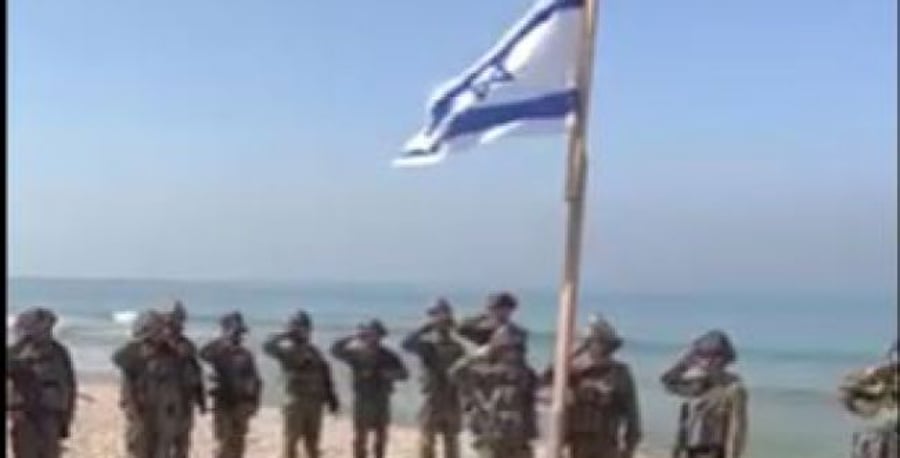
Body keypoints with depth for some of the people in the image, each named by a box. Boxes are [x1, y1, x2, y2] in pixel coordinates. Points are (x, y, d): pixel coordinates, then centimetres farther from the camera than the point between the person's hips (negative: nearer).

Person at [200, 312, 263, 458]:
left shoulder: (245, 354, 8)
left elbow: (255, 380, 11)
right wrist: (225, 338, -28)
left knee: (238, 444, 8)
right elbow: (203, 353, -27)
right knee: (224, 443, -7)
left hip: (242, 405, 4)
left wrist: (255, 402, 2)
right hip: (223, 405, -4)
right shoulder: (218, 350, -3)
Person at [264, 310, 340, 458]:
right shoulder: (286, 349, -1)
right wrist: (286, 334, -15)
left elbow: (325, 374, 16)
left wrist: (331, 398, 11)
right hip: (296, 401, -5)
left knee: (312, 443, 11)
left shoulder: (313, 351, 15)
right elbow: (268, 346, -22)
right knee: (290, 441, -6)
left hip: (315, 403, 5)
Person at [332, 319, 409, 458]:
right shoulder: (356, 353, -5)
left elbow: (404, 374, 3)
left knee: (381, 439, 9)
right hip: (362, 401, -3)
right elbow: (336, 350, -18)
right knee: (360, 439, -1)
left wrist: (393, 374, -19)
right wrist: (353, 337, -24)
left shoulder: (387, 355, 2)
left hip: (382, 402, 3)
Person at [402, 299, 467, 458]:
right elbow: (407, 344, -21)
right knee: (426, 444, -1)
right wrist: (427, 326, -22)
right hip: (432, 403, -2)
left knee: (452, 445, 7)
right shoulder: (427, 345, -2)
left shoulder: (458, 348, 5)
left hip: (453, 404, 2)